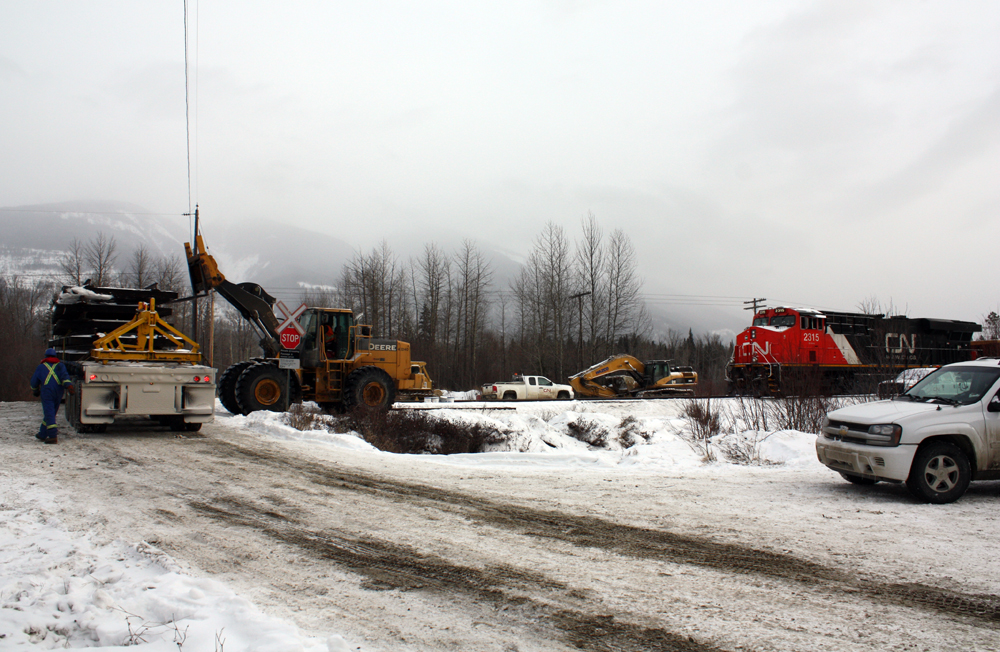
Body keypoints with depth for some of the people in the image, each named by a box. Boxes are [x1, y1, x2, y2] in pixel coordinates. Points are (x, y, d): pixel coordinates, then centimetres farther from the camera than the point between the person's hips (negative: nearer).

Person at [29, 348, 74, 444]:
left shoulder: (41, 366, 9)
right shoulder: (60, 366, 12)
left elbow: (34, 381, 15)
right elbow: (65, 376, -7)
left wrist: (35, 391, 32)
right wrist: (69, 386, -20)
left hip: (46, 392, -3)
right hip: (58, 393, 3)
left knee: (49, 414, -9)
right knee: (51, 413, 15)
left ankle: (53, 435, -21)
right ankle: (42, 434, 26)